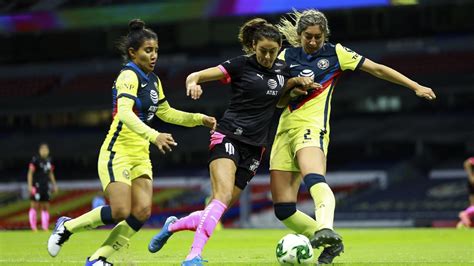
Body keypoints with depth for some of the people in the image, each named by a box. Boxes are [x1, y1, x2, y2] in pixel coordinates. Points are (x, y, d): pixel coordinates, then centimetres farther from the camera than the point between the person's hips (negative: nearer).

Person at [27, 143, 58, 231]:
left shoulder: (49, 160, 12)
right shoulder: (35, 159, -8)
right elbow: (30, 173, -9)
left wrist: (54, 185, 19)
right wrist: (30, 186, -16)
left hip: (45, 186, 6)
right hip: (36, 186, -6)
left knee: (46, 207, 5)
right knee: (35, 206, -4)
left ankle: (45, 227, 8)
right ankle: (33, 226, 1)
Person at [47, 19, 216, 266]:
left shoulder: (153, 80, 13)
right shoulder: (129, 76, -14)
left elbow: (166, 113, 28)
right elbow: (125, 113, -30)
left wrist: (199, 119, 20)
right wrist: (154, 136, -41)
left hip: (140, 156, 8)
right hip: (117, 153, -8)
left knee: (142, 212, -8)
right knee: (121, 211, -19)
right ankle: (67, 226, 5)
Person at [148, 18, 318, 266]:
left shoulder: (281, 69, 9)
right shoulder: (241, 65, -6)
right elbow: (195, 76, -8)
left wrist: (297, 82, 9)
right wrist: (192, 83, -32)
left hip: (254, 147, 6)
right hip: (228, 137, -6)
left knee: (219, 207, 1)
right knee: (223, 196, -27)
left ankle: (174, 225, 27)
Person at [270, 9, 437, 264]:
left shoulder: (335, 53, 6)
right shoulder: (286, 56, 12)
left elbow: (377, 69, 8)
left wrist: (416, 87, 4)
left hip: (311, 127, -5)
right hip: (285, 130, 5)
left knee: (313, 179, -38)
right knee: (283, 209, -2)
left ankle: (326, 229, -61)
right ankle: (331, 243, 12)